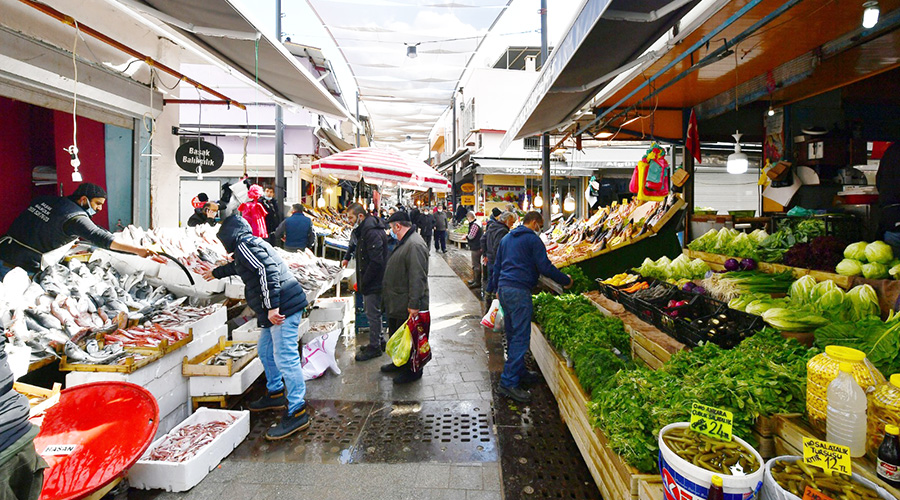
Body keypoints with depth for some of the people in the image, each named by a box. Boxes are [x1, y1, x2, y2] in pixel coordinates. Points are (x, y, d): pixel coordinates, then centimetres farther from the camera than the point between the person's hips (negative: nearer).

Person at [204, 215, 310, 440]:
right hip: (279, 309, 11)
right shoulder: (253, 243, 26)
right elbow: (236, 266, 47)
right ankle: (275, 394, 37)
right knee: (265, 351, 23)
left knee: (285, 357, -10)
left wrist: (272, 306, -27)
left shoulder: (245, 245, -7)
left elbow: (267, 271, -23)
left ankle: (297, 412, -6)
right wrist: (215, 273, 64)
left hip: (283, 308, -11)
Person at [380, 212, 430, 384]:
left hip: (407, 306, -11)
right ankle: (400, 363, 40)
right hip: (396, 303, 11)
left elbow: (418, 277, -29)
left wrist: (414, 304, -29)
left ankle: (413, 370, 18)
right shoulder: (404, 242, 13)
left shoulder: (414, 245, -23)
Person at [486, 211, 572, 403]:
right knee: (521, 337, -8)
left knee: (512, 335, 16)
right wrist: (566, 281, 3)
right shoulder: (532, 239, -4)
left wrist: (494, 288, 33)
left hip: (504, 288, 9)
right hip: (519, 290, -9)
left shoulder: (506, 238, 21)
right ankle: (509, 382, -10)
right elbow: (545, 267, -9)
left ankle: (519, 372, 28)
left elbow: (497, 266, 25)